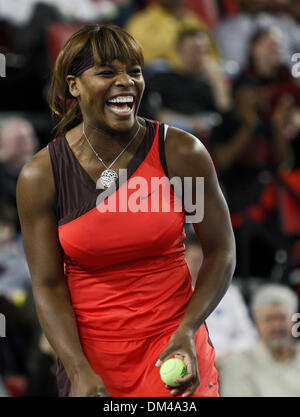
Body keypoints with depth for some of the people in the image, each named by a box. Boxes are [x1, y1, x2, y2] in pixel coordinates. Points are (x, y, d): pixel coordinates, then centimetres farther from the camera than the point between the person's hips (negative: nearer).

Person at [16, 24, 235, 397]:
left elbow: (221, 250, -2)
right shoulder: (40, 177, -8)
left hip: (173, 345, 0)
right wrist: (80, 373, -17)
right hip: (89, 351, 0)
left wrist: (187, 332, -14)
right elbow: (47, 285, -7)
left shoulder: (181, 153, -8)